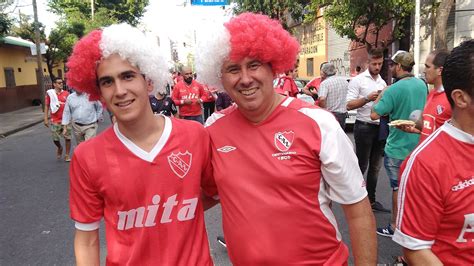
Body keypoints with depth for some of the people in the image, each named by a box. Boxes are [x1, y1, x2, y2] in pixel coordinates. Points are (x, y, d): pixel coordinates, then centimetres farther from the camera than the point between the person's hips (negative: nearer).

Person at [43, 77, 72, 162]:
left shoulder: (66, 93, 3)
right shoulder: (49, 93, 0)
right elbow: (46, 106, 4)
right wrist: (46, 119, 1)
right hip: (55, 121, -1)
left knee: (67, 137, 2)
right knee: (55, 139, 1)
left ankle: (67, 155, 15)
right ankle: (59, 148, 35)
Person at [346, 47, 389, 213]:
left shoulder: (383, 82, 14)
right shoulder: (358, 80, -5)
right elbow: (349, 105, -12)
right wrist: (367, 98, -22)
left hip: (380, 127, 7)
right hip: (364, 127, -6)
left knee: (375, 167, 12)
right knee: (361, 165, -1)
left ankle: (371, 200, 23)